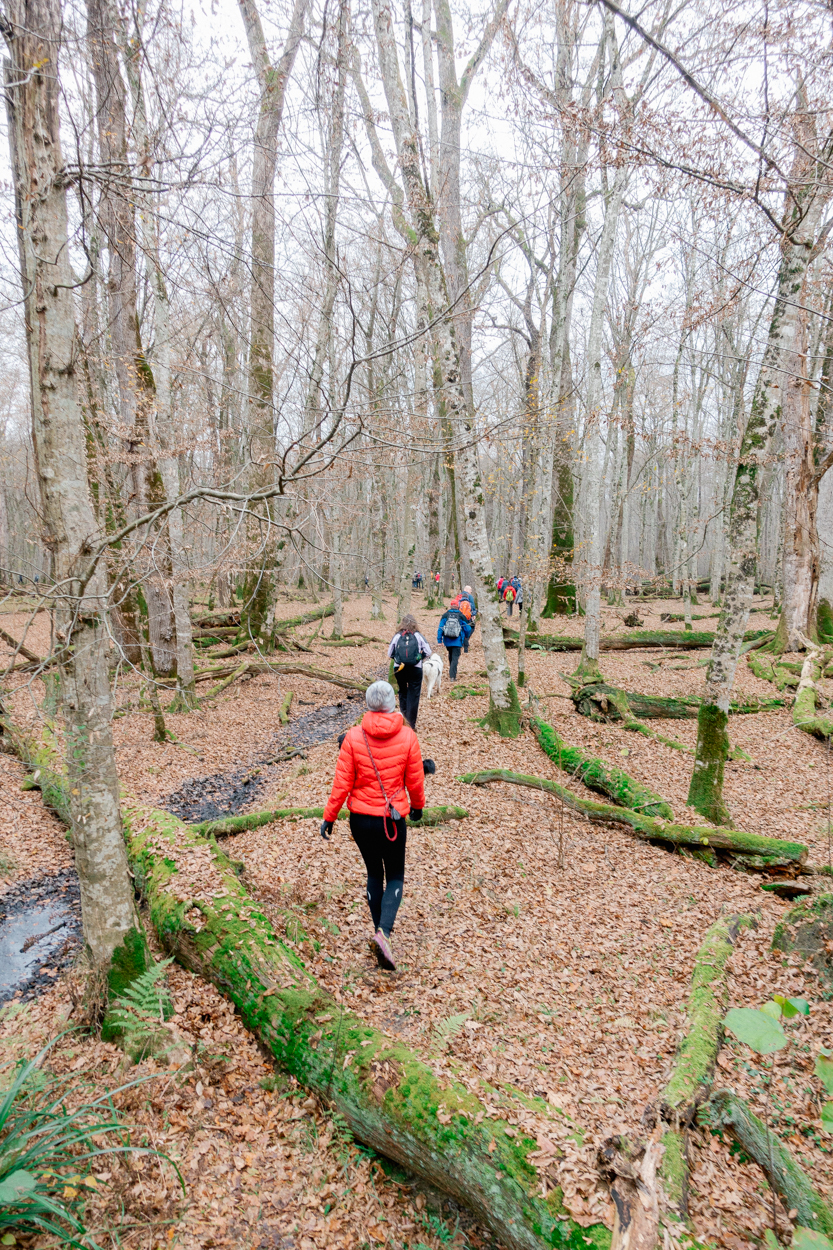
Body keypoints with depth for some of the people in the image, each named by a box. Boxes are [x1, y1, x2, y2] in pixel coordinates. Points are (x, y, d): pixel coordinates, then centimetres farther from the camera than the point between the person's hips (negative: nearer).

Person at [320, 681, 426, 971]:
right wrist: (417, 806, 17)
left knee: (374, 874, 22)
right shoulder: (407, 737, -12)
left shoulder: (353, 736, -11)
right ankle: (384, 932, -7)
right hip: (393, 819, -1)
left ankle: (379, 929, 28)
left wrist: (329, 817, 3)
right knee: (395, 878, 14)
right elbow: (415, 780, -2)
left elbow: (342, 783, -8)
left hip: (360, 819, 1)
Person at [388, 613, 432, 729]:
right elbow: (428, 652, -3)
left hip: (399, 669, 1)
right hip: (415, 669, -1)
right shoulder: (418, 636, -4)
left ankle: (404, 714, 20)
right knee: (414, 695, 6)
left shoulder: (397, 636, -2)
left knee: (402, 692, 23)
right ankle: (411, 724, 5)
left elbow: (390, 654, 3)